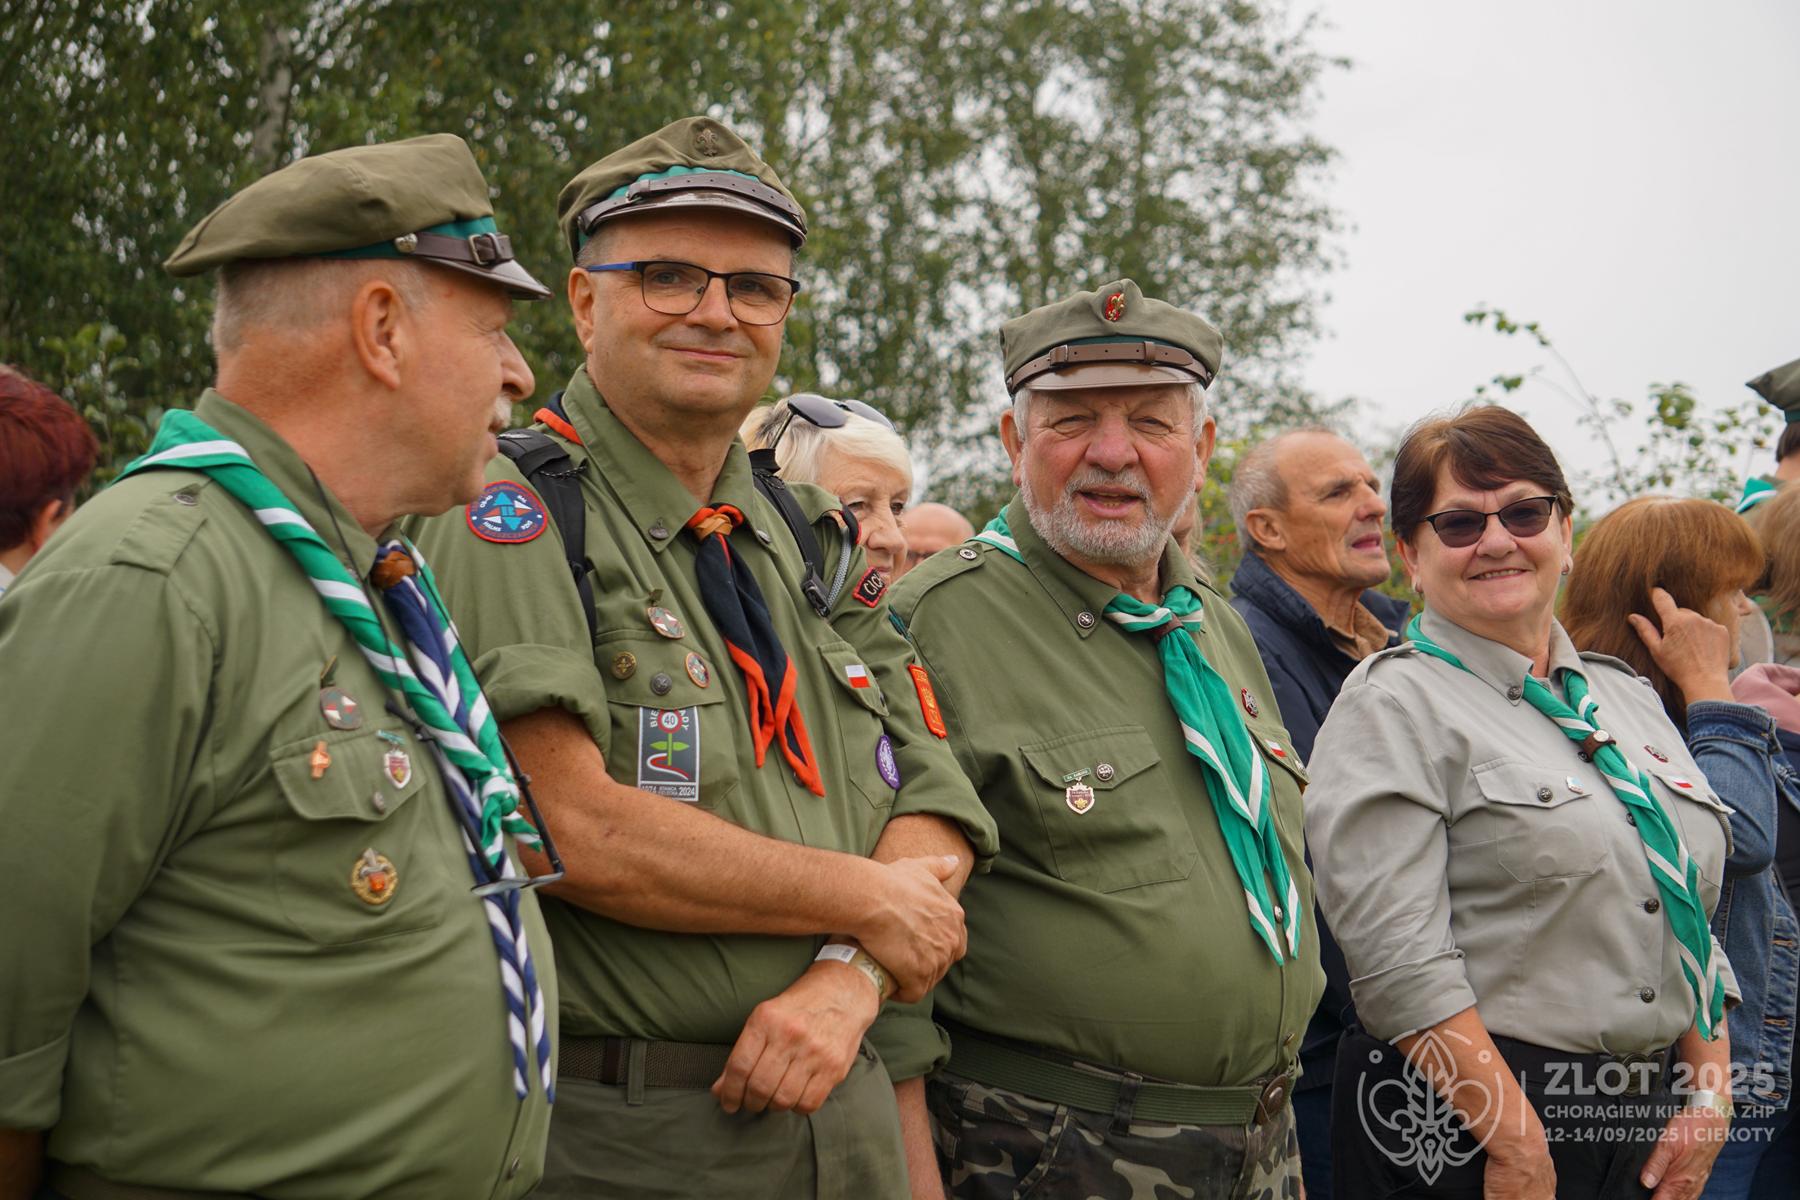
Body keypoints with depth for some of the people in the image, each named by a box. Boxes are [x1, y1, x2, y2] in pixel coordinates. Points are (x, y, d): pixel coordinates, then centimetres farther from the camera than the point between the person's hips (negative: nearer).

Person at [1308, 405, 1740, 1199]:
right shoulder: (1393, 703, -9)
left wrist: (1711, 1097, 4)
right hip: (1460, 1131, -6)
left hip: (1645, 1121, 6)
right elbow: (1400, 960, -18)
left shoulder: (1627, 696, 13)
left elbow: (1690, 922, 15)